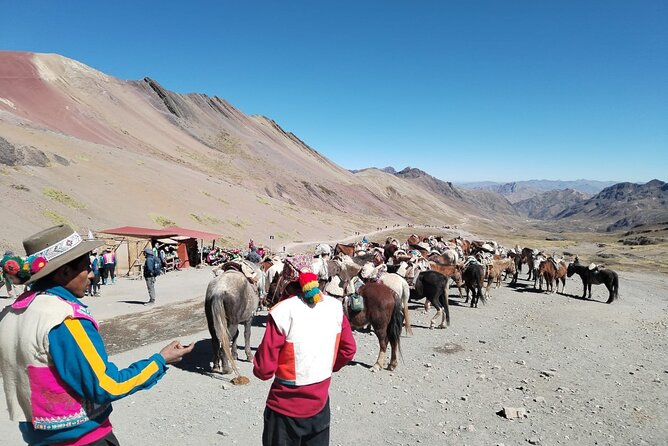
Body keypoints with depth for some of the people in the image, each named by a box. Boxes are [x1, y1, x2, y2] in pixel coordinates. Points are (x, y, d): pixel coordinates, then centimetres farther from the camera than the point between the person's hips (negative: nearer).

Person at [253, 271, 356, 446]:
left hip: (286, 407, -3)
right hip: (320, 401, 4)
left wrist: (258, 369, 3)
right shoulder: (335, 306, -10)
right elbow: (348, 349, 1)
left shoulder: (282, 312, -24)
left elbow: (264, 369, -18)